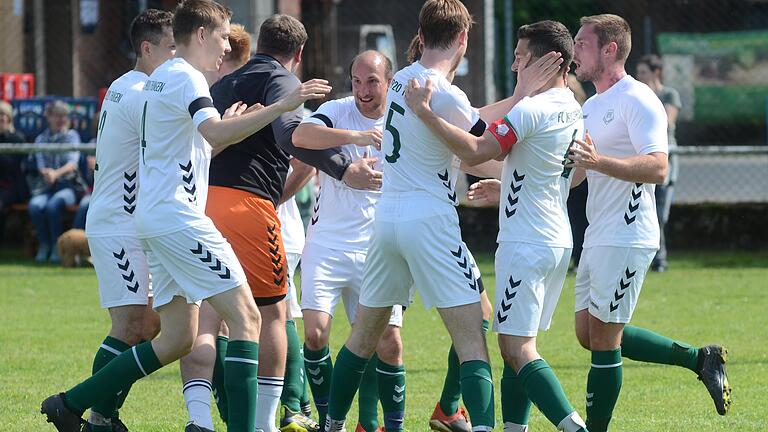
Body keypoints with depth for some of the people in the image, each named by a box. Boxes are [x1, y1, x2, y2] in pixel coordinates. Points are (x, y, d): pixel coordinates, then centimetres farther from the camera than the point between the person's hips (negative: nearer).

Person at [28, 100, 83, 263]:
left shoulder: (72, 136, 9)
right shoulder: (41, 139, 15)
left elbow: (73, 163, -8)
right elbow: (40, 165, 1)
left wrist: (56, 173, -29)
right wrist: (46, 173, -26)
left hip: (68, 185, -2)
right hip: (45, 187, 2)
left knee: (53, 205, -35)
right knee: (35, 206, -32)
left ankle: (57, 247, -20)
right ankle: (44, 244, -14)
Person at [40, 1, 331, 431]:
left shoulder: (161, 77, 21)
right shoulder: (185, 77, -10)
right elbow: (214, 133, -29)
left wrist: (228, 127, 18)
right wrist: (281, 106, -32)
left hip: (156, 216, 10)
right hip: (179, 218, -10)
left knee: (178, 338, 11)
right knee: (246, 318, -12)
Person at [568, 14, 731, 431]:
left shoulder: (637, 100, -13)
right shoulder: (592, 106, 17)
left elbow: (657, 168, -24)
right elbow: (574, 173, 27)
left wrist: (598, 161, -37)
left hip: (625, 239, -10)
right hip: (597, 238, 10)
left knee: (603, 341, -7)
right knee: (590, 334, 12)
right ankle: (700, 359, 18)